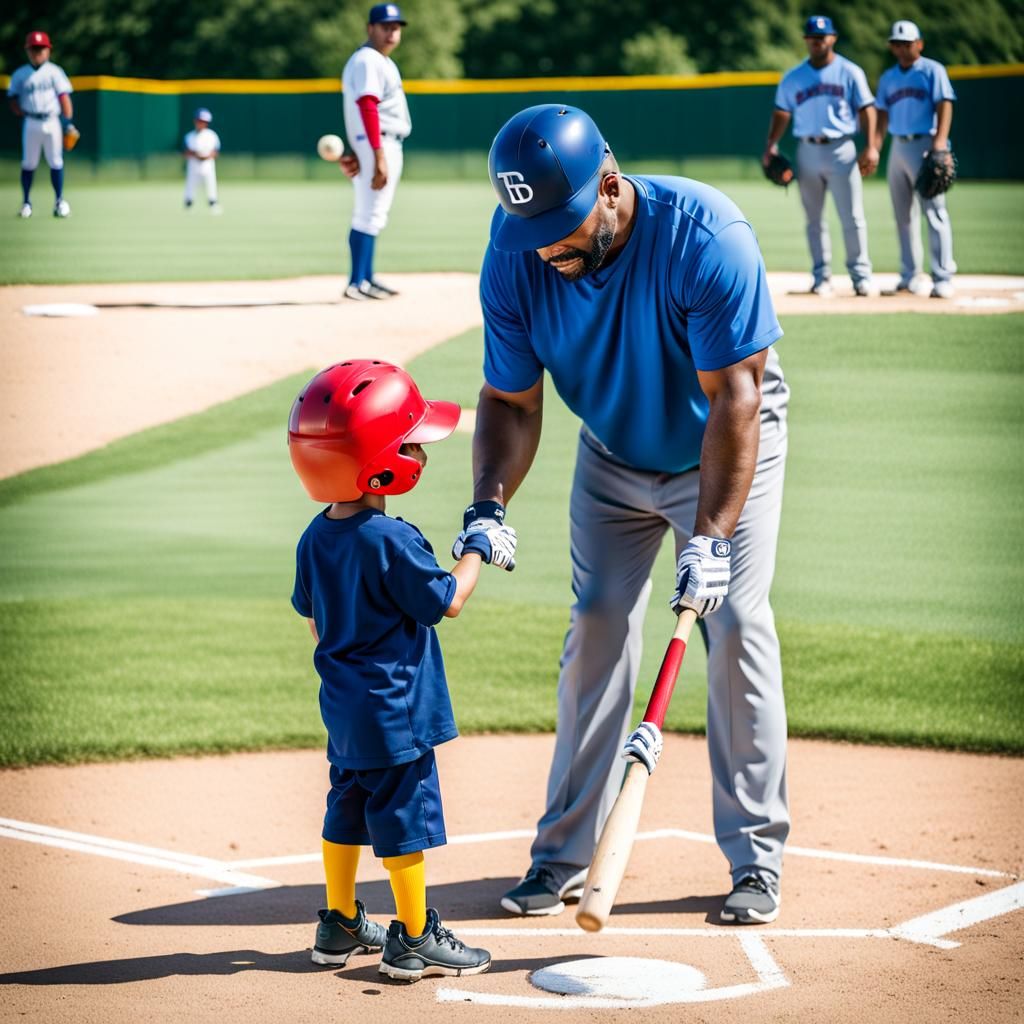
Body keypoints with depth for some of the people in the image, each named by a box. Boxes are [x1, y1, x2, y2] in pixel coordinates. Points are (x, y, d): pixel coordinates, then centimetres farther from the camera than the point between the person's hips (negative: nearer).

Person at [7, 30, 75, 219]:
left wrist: (68, 122, -4)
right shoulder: (20, 74, 7)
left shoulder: (54, 71, 4)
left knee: (56, 162, -1)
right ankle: (26, 202, 11)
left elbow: (64, 97, 2)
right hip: (31, 123, 1)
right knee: (28, 163, 2)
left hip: (52, 121, -1)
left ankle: (59, 202, 6)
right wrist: (22, 113, -8)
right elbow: (12, 99, 9)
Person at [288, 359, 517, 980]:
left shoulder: (316, 539, 3)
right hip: (394, 713, -8)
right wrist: (480, 549, -2)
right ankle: (415, 939, 9)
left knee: (348, 807, 18)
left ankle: (341, 925, 28)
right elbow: (447, 603, -15)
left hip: (344, 708, 8)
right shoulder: (391, 540, -22)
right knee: (405, 815, 1)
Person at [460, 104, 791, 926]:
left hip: (729, 450, -4)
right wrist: (489, 506, -30)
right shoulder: (516, 257, -23)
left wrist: (709, 538, -40)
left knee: (735, 622, -12)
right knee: (596, 630, 1)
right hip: (614, 456, 4)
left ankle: (756, 857, -5)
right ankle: (566, 854, 8)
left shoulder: (705, 235, -35)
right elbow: (511, 401, -13)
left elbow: (734, 402, -34)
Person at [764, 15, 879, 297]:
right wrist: (771, 145, -2)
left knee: (852, 217, -5)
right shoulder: (793, 77, 10)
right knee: (814, 219, 5)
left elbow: (866, 109, 0)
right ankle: (822, 277, 10)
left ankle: (861, 276, -1)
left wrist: (870, 147, -11)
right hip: (807, 151, 3)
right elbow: (782, 112, 12)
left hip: (841, 150, -2)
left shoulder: (849, 72, 3)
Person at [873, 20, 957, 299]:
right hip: (898, 147, 6)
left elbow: (944, 105, -11)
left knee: (934, 212, -11)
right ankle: (911, 275, 16)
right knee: (904, 215, 9)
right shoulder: (888, 77, 15)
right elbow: (883, 115, 16)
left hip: (925, 146, -6)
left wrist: (940, 141, -24)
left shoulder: (932, 70, -2)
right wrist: (874, 148, 3)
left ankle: (943, 278, -13)